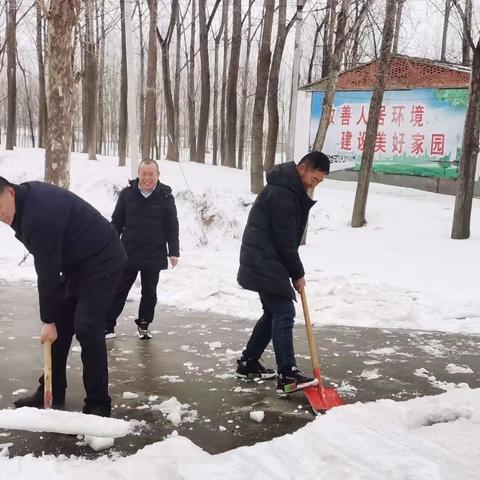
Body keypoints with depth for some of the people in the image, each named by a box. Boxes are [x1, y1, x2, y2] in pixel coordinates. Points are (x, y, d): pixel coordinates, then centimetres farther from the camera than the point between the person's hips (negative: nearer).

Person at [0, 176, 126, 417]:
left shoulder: (39, 215, -29)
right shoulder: (29, 196, 2)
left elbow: (47, 273, -24)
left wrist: (48, 319, -16)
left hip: (101, 263, -10)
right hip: (78, 263, 10)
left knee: (87, 330, -16)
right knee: (60, 326, 10)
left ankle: (98, 405, -7)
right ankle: (52, 392, 22)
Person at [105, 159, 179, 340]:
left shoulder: (165, 196, -3)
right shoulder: (127, 193, -1)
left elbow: (172, 227, 0)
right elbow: (116, 223, 4)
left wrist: (174, 252, -4)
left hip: (154, 256, 0)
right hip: (128, 254, 0)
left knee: (149, 293, 12)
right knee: (119, 291, 7)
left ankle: (144, 324, 28)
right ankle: (107, 326, 15)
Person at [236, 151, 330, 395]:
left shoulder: (289, 188, 15)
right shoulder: (282, 193, -19)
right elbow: (285, 240, -19)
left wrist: (295, 271, 11)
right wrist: (298, 274, -9)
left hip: (264, 262, 10)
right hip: (265, 263, -10)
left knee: (273, 313, 14)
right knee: (284, 313, -10)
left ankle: (248, 363, 23)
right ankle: (287, 377, -8)